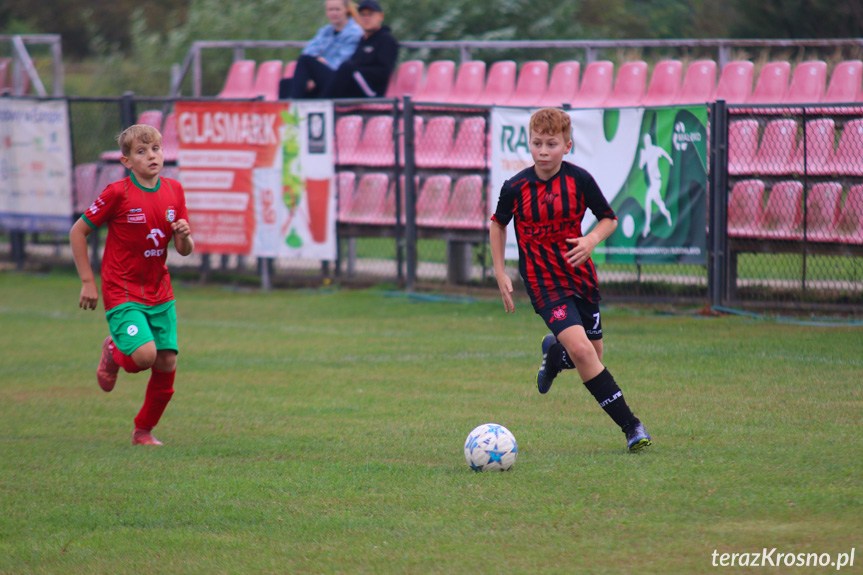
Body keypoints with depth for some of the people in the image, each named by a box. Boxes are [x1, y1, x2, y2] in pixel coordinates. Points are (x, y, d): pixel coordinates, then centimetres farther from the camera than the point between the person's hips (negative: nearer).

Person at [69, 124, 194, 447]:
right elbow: (77, 232, -4)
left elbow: (184, 251, 10)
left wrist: (185, 236, -14)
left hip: (160, 294, 5)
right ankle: (114, 352, 14)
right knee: (144, 354, -23)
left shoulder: (173, 191, 4)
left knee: (167, 363, -1)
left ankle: (144, 430, 18)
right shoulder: (118, 193, -12)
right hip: (122, 292, -5)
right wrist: (88, 282, -5)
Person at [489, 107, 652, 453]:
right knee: (580, 349, -21)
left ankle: (553, 354, 46)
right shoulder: (516, 187, -10)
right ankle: (630, 426, -16)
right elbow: (498, 224, 9)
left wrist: (591, 240, -16)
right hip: (544, 282, -3)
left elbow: (608, 218, 5)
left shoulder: (579, 180, -8)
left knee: (592, 356, 10)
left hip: (581, 277, 3)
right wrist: (500, 274, 4)